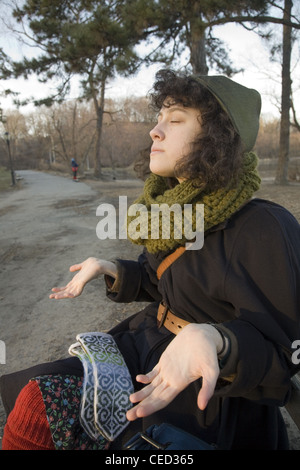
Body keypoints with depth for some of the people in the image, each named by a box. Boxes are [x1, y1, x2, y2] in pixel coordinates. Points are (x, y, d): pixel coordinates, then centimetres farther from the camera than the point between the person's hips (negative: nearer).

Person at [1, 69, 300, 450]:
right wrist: (110, 270, 1)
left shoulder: (266, 229, -20)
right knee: (34, 396, -6)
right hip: (149, 341, 7)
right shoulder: (176, 207, 4)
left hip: (209, 387, -7)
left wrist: (212, 339, -36)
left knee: (38, 412, -15)